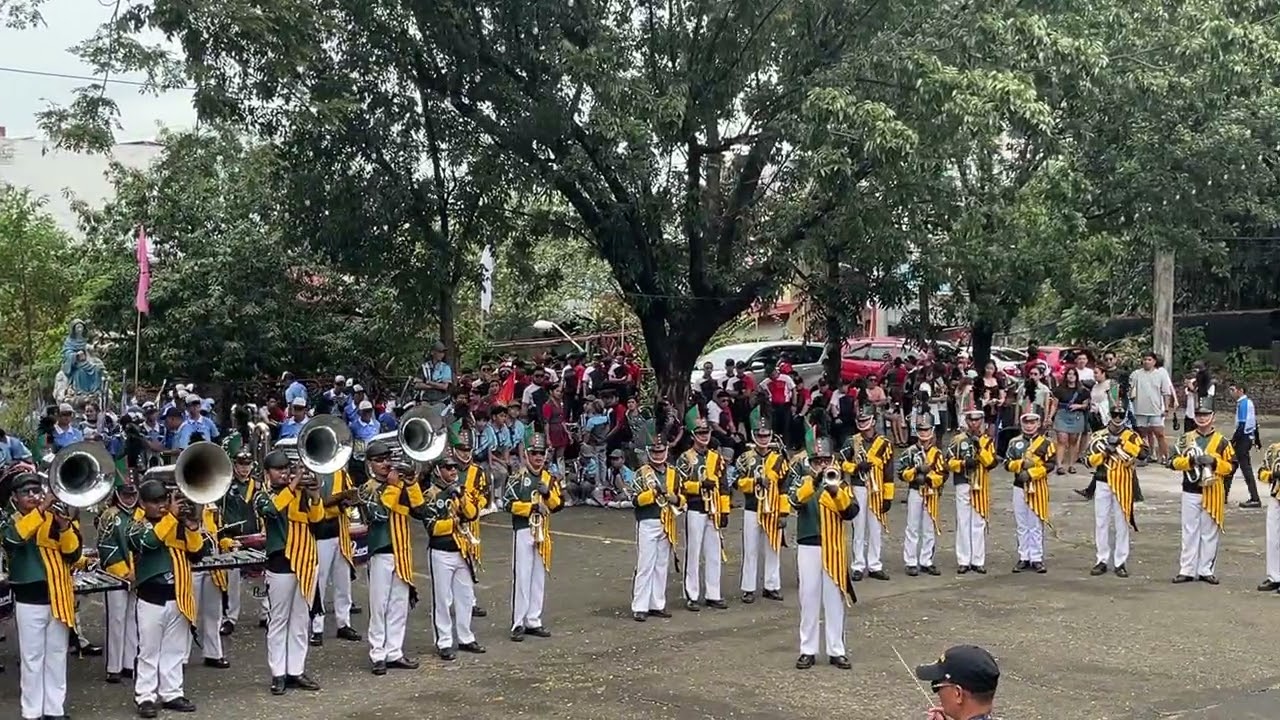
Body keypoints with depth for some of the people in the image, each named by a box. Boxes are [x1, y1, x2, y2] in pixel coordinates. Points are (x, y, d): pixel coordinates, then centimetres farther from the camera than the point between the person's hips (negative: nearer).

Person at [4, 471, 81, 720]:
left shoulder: (54, 519, 8)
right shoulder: (11, 523, 0)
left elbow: (73, 554, -2)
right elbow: (16, 536, -25)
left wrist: (65, 526, -17)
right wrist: (41, 509, -32)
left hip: (59, 598, 3)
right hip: (29, 601, -3)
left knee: (57, 656, 8)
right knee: (32, 658, 1)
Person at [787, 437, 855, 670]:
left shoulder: (841, 484, 7)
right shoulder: (802, 482, 4)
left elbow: (851, 512, -7)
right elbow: (796, 500, -19)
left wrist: (836, 494, -23)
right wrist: (814, 482, -33)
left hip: (834, 548, 1)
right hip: (808, 547, -1)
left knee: (834, 599, 4)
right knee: (809, 599, 3)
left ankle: (836, 650, 10)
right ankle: (808, 650, 9)